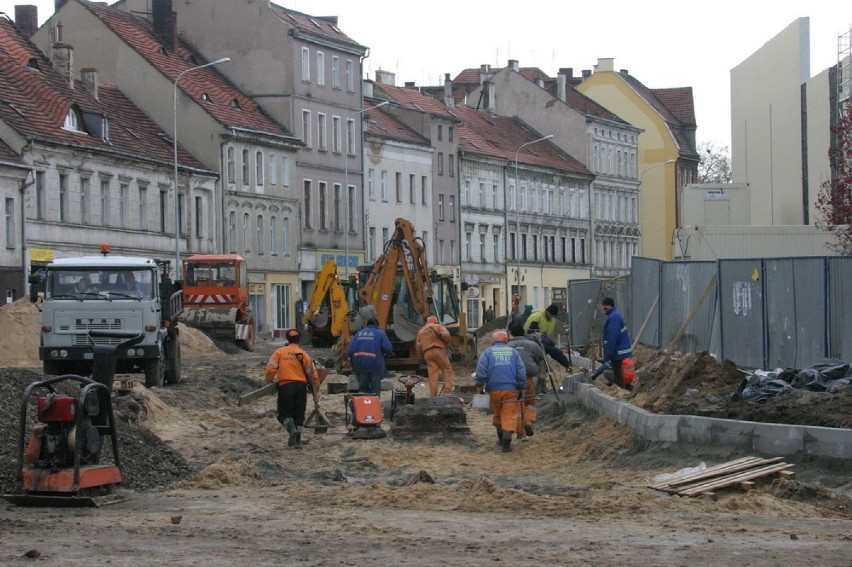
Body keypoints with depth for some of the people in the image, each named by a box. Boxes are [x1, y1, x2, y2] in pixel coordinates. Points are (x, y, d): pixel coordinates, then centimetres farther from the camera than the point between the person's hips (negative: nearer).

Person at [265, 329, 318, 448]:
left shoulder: (279, 352, 4)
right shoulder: (304, 354, 6)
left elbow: (270, 369, -5)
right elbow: (311, 374, 6)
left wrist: (269, 381, 13)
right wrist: (316, 390, 15)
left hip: (285, 386, -2)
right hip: (301, 386, 2)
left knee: (284, 413, 5)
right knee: (299, 415, 13)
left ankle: (292, 429, -24)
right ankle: (297, 441, 10)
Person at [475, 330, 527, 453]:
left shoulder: (488, 352, 6)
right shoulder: (514, 352, 10)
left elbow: (481, 370, -5)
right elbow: (521, 372, 5)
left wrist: (480, 386, 3)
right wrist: (521, 388, 10)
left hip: (494, 389, 1)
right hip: (511, 389, -1)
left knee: (497, 414, 18)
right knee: (509, 415, -2)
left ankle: (501, 437, 30)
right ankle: (507, 440, -15)